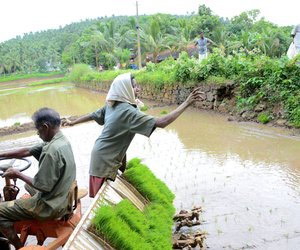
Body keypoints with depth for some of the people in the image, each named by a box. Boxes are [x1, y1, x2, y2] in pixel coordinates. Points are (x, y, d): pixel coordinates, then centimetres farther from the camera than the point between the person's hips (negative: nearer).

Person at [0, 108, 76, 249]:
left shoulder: (52, 150, -30)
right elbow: (28, 151, 8)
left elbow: (42, 186, -23)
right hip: (61, 196, 9)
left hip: (52, 206, -9)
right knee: (28, 185, 34)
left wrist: (18, 175, -9)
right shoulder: (60, 140, 0)